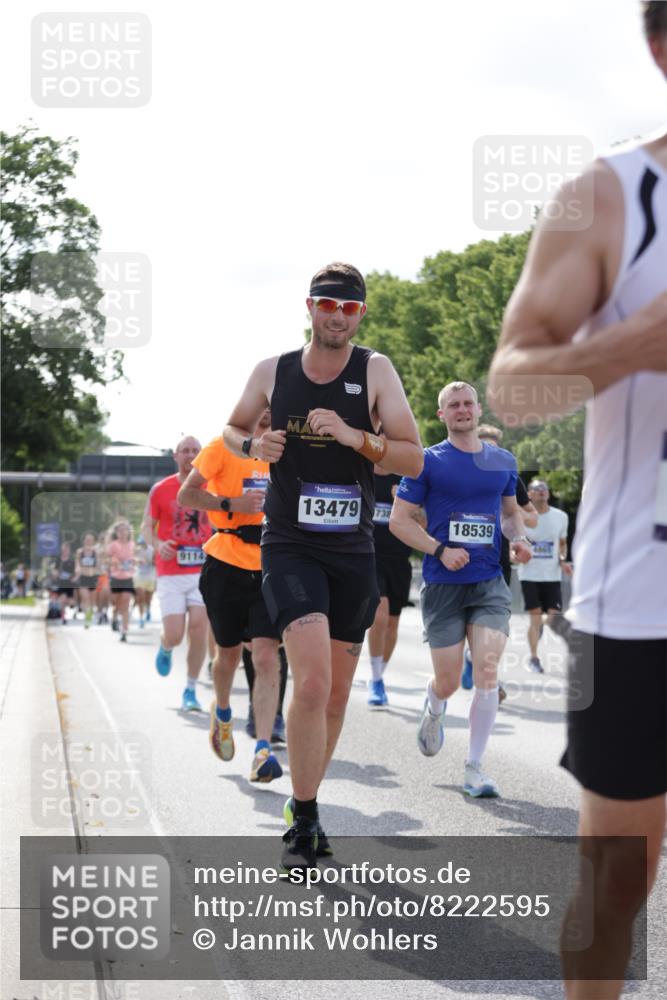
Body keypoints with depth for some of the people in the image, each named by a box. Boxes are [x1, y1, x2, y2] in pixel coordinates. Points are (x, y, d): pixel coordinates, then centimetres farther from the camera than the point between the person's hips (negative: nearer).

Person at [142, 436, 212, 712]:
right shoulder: (160, 490, 2)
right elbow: (147, 526, 7)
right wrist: (157, 544, -13)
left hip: (203, 571, 1)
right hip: (170, 574, -1)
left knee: (199, 630, -8)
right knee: (174, 636, -6)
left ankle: (191, 690, 4)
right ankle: (165, 648, 32)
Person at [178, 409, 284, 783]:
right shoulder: (225, 446, -4)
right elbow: (187, 494, -4)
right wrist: (230, 504, -19)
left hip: (271, 569, 1)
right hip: (227, 566, -1)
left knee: (267, 657, -12)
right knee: (229, 653, 14)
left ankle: (264, 749, -15)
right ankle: (222, 711, 46)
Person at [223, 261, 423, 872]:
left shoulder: (375, 370, -2)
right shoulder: (273, 372, 1)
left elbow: (414, 459, -7)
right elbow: (233, 429, 19)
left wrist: (356, 437, -23)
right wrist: (252, 445, -4)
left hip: (353, 552, 2)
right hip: (290, 547, -2)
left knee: (335, 696, 12)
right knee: (312, 682, -21)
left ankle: (306, 804, 33)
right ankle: (303, 823, -9)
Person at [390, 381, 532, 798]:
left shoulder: (503, 461, 10)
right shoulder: (428, 462, -1)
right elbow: (399, 519, -2)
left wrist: (519, 538, 3)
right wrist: (440, 550, -15)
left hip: (490, 585, 2)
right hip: (443, 587, -2)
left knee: (487, 671, -14)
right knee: (448, 681, 2)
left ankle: (475, 767, -4)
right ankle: (434, 710, 40)